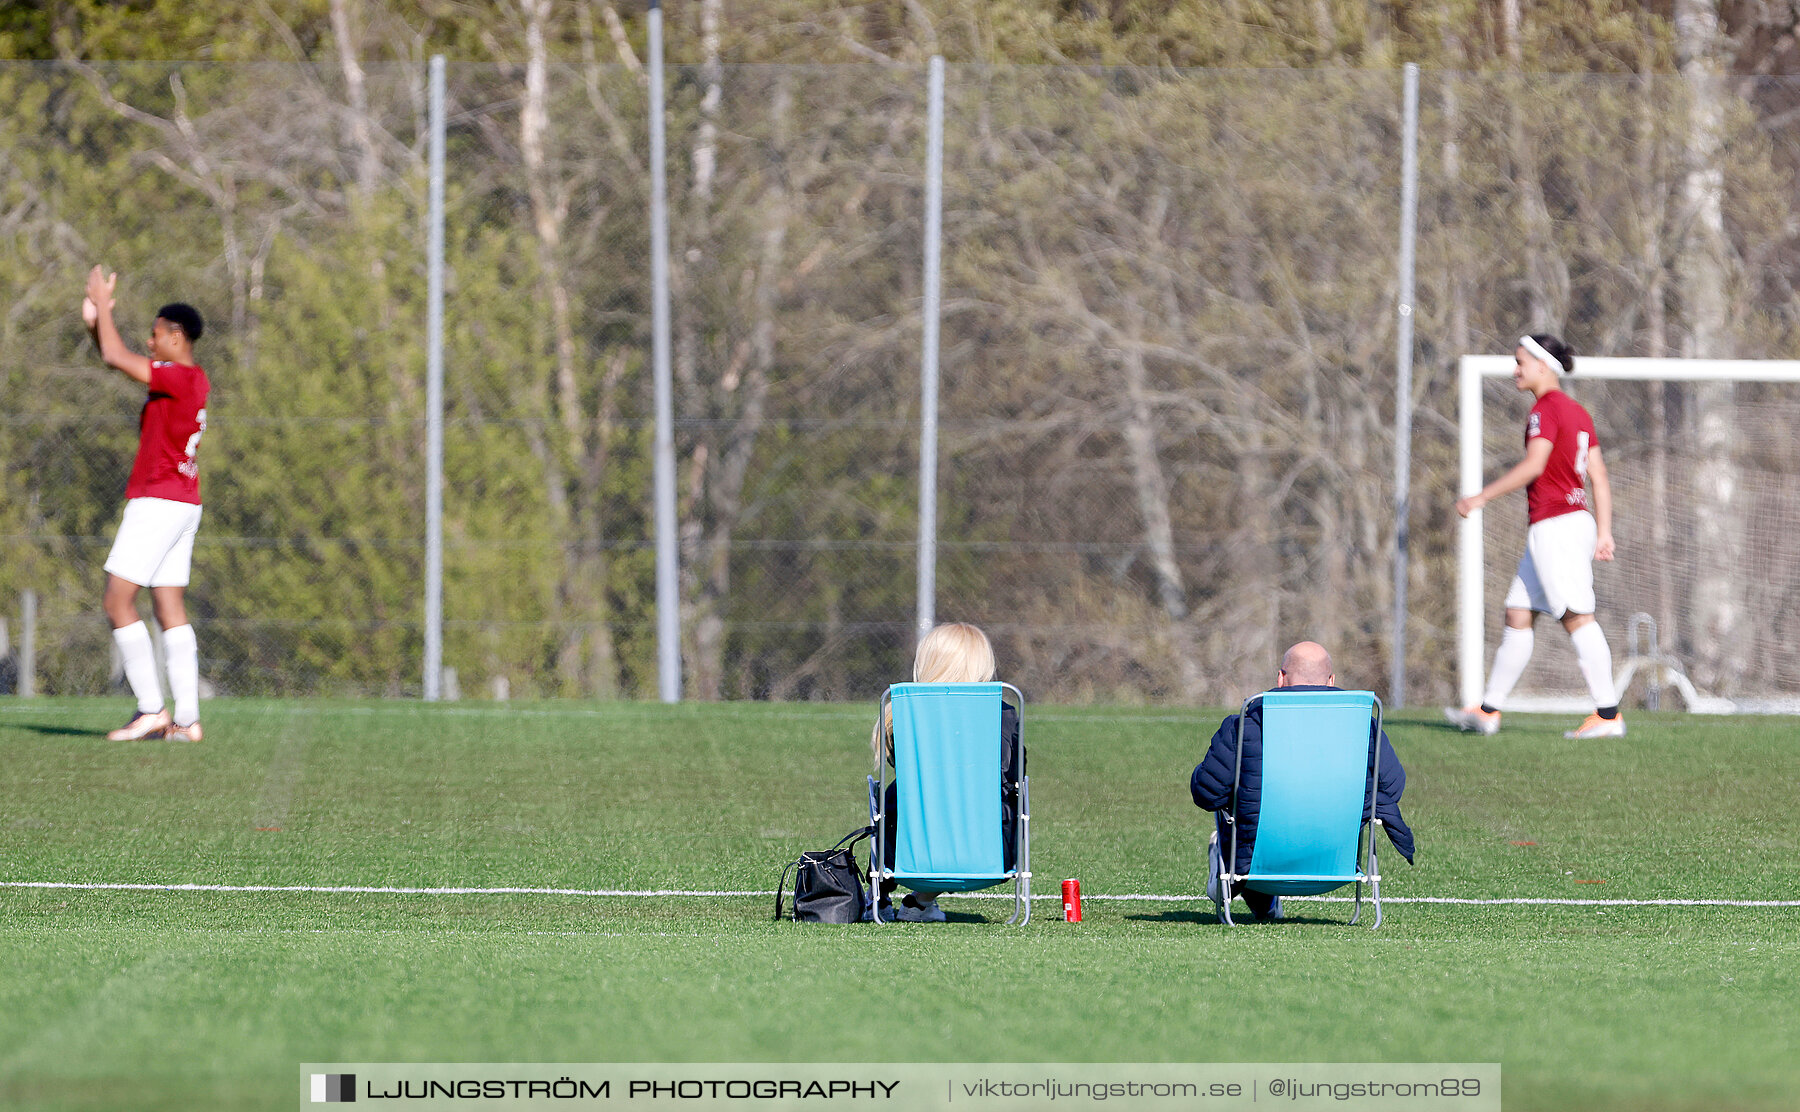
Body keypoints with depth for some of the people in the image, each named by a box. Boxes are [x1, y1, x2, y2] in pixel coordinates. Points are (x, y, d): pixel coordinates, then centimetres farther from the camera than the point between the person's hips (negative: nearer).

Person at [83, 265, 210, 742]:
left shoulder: (184, 378, -15)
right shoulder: (186, 380, 14)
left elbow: (116, 358, -19)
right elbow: (116, 359, 22)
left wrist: (103, 305, -8)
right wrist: (94, 322, 8)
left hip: (157, 503, -10)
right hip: (183, 505, 10)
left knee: (118, 603, -8)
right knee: (171, 611, 7)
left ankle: (151, 708, -11)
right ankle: (186, 718, 2)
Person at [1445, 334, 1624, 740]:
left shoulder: (1546, 409, -9)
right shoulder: (1578, 413, 18)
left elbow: (1533, 465, -21)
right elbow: (1599, 478, 16)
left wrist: (1483, 496, -15)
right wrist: (1604, 533, 16)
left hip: (1556, 524, -10)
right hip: (1575, 521, 10)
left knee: (1578, 618, -11)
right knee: (1517, 615, 12)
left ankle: (1608, 715, -13)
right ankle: (1488, 710, 15)